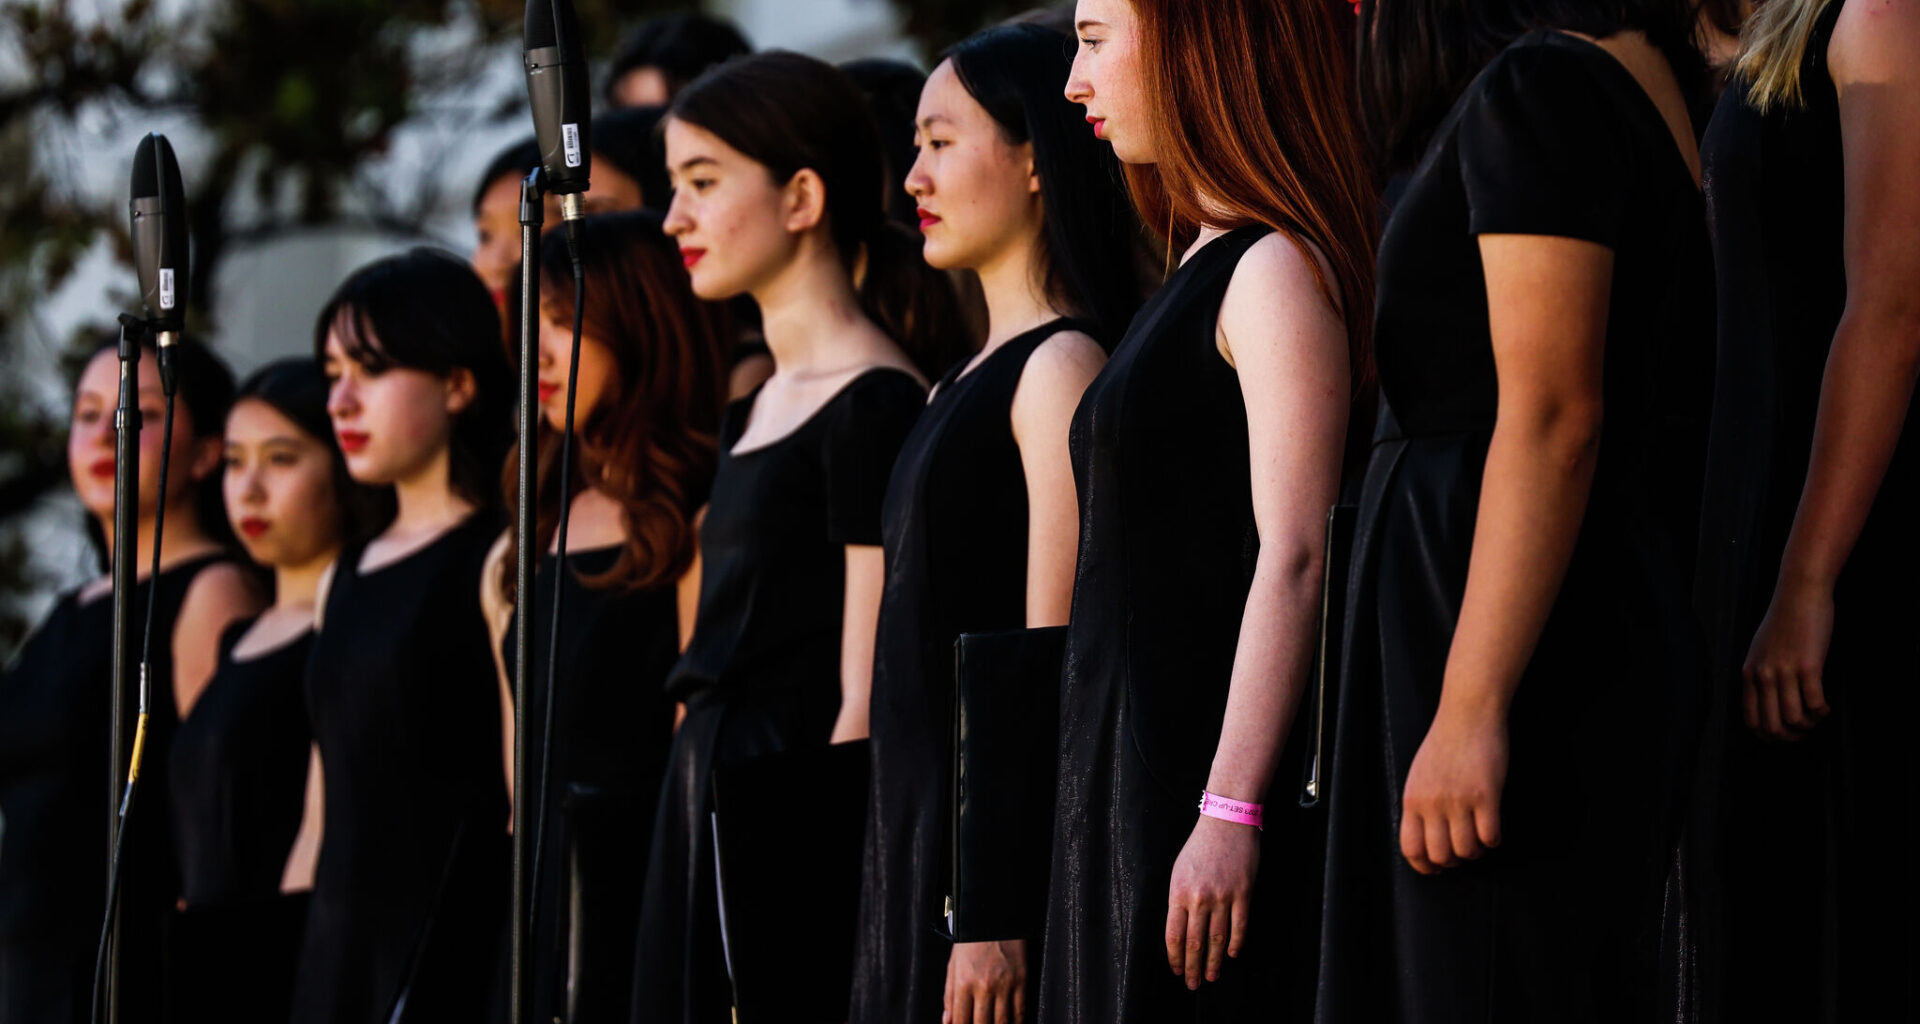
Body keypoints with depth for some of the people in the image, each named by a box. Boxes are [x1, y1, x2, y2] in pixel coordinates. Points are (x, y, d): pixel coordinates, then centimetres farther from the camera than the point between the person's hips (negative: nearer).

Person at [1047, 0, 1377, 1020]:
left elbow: (1295, 556, -18)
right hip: (1130, 774, 9)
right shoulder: (1204, 268, 19)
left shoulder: (1277, 269, -11)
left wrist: (1231, 811, -24)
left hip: (1211, 767, -9)